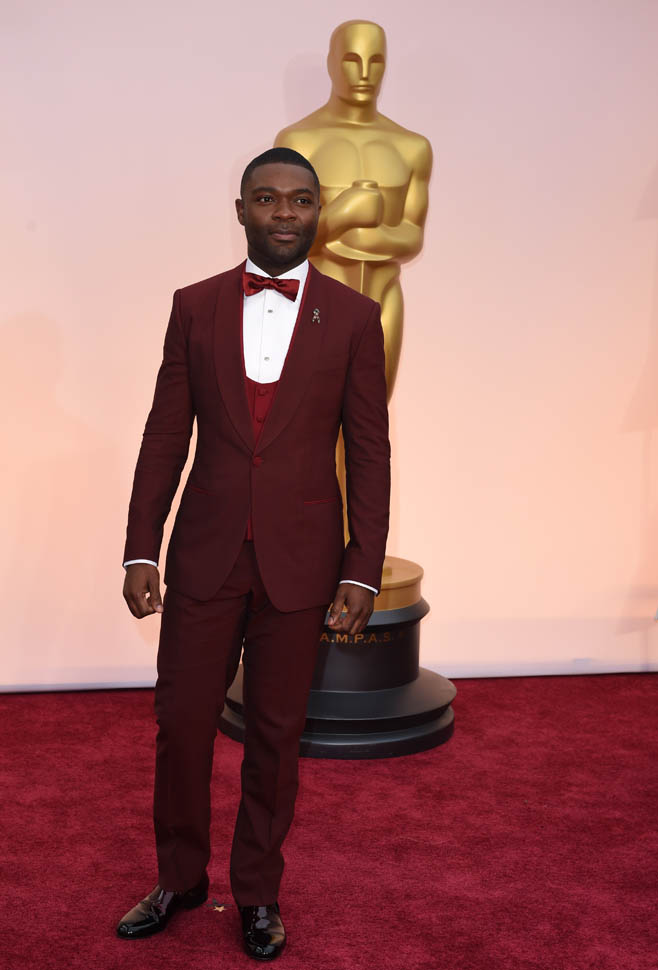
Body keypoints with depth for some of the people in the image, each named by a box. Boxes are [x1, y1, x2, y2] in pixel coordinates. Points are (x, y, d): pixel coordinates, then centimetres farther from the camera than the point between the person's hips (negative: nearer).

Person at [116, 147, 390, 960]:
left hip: (299, 559, -1)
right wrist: (140, 552, 0)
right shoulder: (194, 307, 3)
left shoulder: (354, 317, -1)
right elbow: (165, 437, 4)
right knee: (181, 721, 7)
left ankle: (258, 892, 28)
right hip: (205, 554, 1)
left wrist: (363, 572, -5)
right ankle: (180, 878, 30)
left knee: (276, 734, 10)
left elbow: (369, 452, -1)